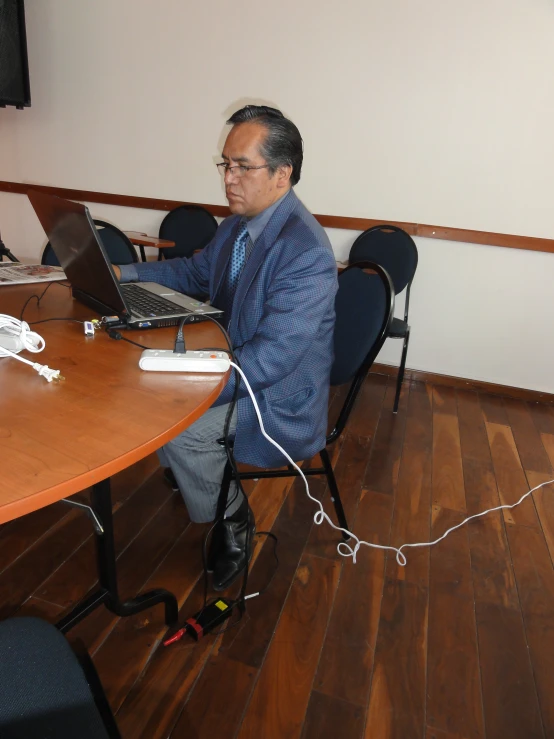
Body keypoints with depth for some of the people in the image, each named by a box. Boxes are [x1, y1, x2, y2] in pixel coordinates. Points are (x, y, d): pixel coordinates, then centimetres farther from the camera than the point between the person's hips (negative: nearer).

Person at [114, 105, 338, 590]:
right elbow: (195, 273, 19)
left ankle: (231, 520, 7)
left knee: (178, 429, -23)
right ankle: (186, 474, 25)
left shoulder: (306, 253, -27)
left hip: (280, 396, -8)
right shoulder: (239, 222, 2)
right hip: (233, 362, 9)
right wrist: (126, 273, 8)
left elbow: (270, 359, -30)